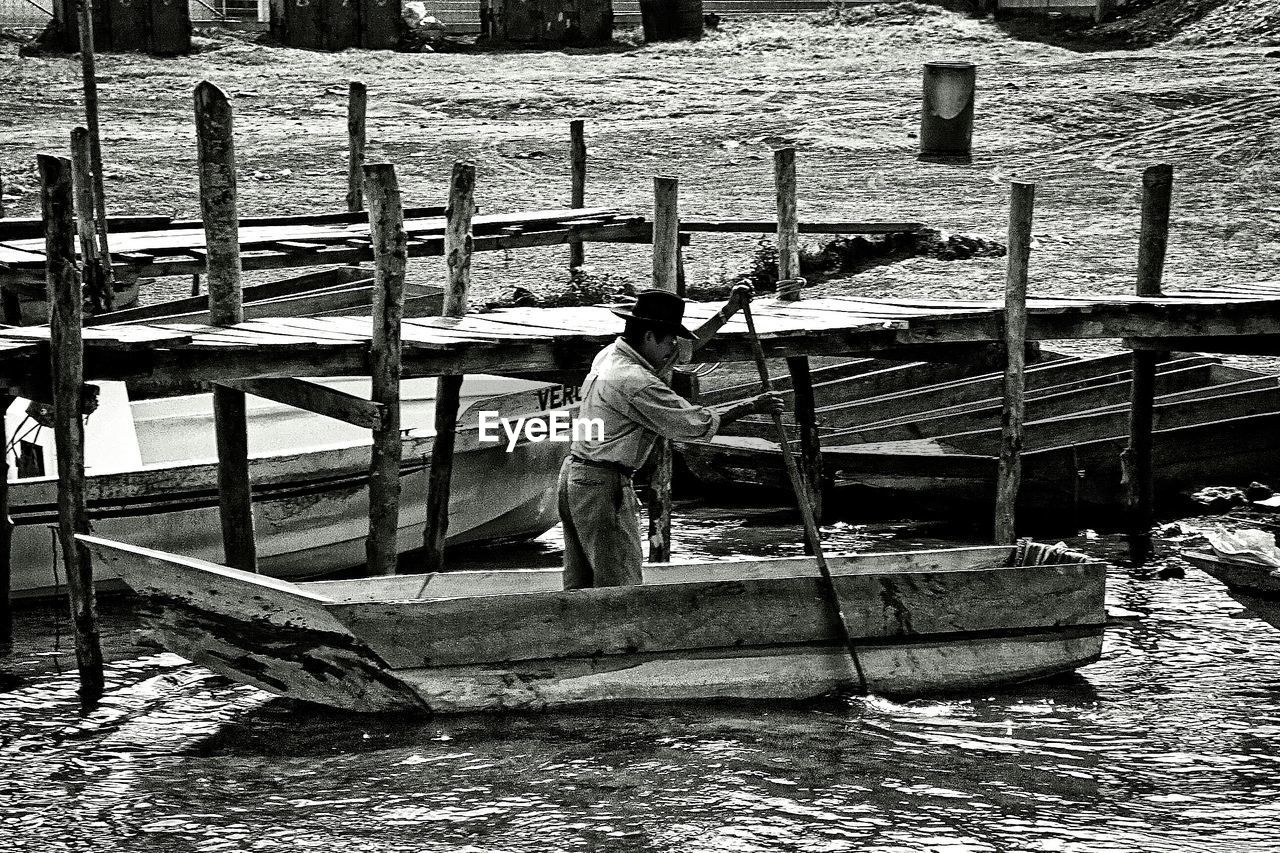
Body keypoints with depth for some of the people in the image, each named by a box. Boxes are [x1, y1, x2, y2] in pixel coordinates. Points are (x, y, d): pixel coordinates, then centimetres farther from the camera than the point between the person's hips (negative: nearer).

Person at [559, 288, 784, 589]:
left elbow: (677, 354, 19)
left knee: (580, 586, 12)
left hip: (574, 474, 10)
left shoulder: (608, 355, 9)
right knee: (620, 586, -7)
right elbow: (696, 423, -18)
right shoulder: (636, 382, -20)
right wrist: (751, 406, -6)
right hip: (603, 486, -10)